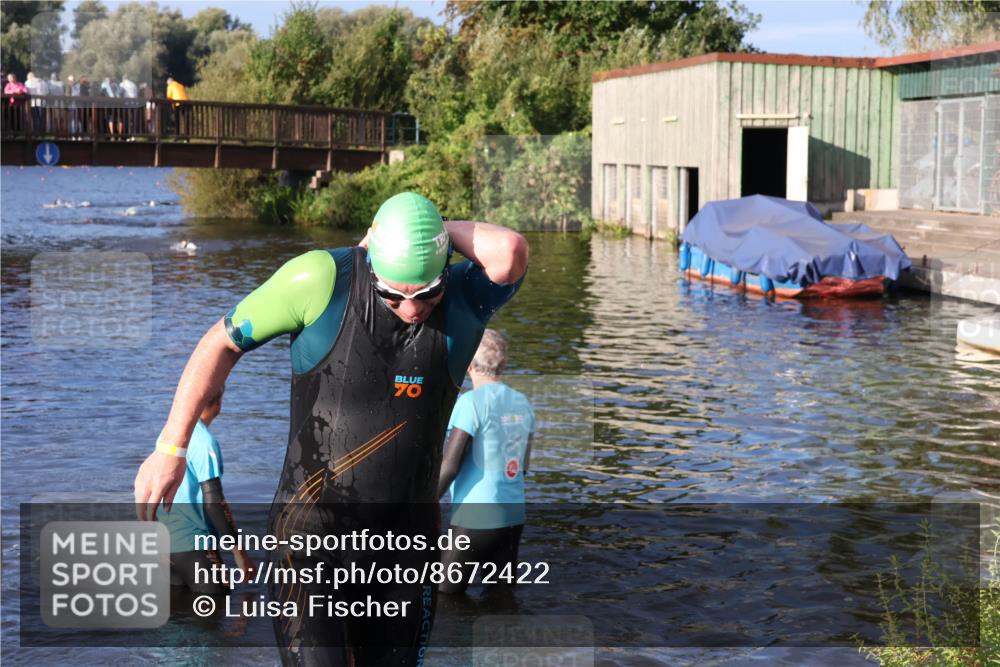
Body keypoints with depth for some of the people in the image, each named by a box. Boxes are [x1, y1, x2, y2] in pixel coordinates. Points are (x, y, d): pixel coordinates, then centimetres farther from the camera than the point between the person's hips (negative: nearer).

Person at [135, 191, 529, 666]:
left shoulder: (465, 297, -7)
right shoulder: (322, 278, -13)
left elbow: (510, 253, -31)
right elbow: (223, 343, -2)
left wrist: (442, 229, -14)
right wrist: (170, 449, -2)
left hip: (408, 538, 3)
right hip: (313, 532, -3)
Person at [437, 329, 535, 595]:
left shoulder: (470, 403, -12)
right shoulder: (522, 403, 9)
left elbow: (449, 466, -16)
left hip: (475, 516, -7)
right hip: (514, 514, 7)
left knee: (443, 594, 2)